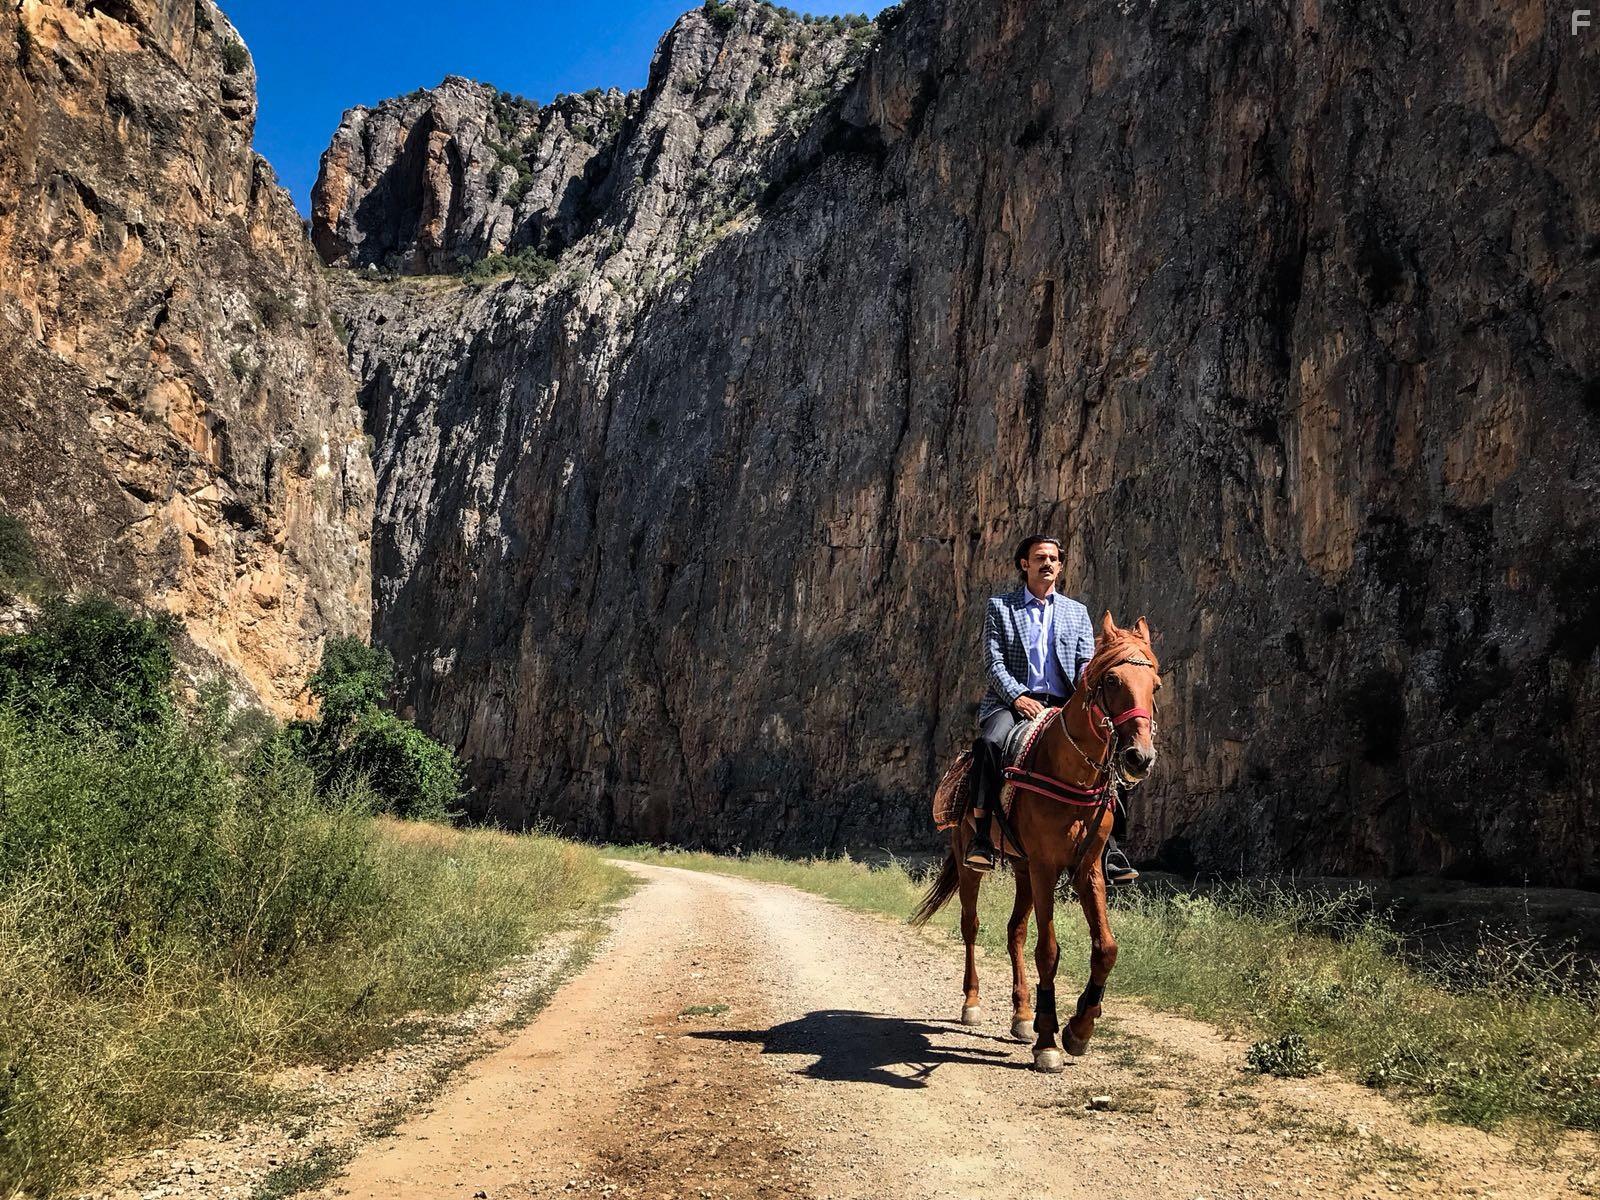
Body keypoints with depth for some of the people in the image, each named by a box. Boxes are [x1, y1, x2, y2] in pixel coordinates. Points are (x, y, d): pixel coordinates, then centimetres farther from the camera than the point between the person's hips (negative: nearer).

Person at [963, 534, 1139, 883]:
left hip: (1062, 705, 3)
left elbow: (1086, 663, 11)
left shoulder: (1077, 612, 20)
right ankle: (982, 836, -30)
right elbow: (993, 662, 1)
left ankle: (1106, 849, -12)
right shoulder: (1000, 606, 11)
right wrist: (1018, 696, -16)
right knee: (991, 742, -34)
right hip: (1012, 701, -3)